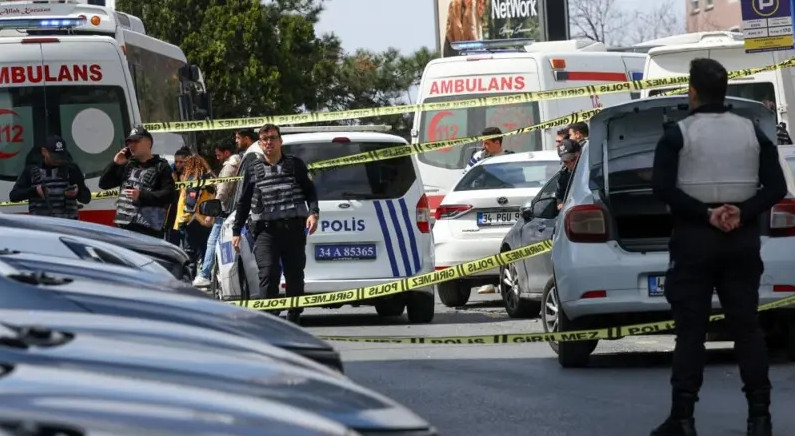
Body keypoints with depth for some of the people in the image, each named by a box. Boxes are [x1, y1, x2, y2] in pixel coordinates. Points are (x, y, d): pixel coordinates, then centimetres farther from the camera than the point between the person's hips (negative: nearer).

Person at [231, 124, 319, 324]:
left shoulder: (295, 165, 9)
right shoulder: (253, 169, 11)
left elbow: (310, 191, 13)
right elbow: (243, 202, 16)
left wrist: (313, 213, -6)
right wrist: (236, 231, 13)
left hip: (294, 228, 1)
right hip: (265, 230, -1)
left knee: (295, 276, 4)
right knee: (268, 274, -15)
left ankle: (294, 317, 15)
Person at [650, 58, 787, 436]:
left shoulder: (678, 135, -5)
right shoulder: (752, 133, 6)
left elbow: (663, 187, -15)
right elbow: (776, 187, 0)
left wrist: (705, 213, -14)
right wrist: (742, 212, -11)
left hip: (694, 237, -3)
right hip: (742, 238, 3)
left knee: (690, 330, -2)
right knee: (746, 326, 5)